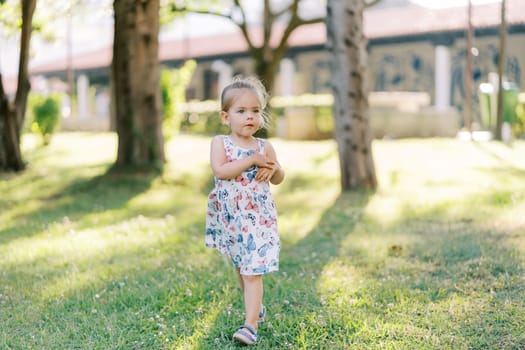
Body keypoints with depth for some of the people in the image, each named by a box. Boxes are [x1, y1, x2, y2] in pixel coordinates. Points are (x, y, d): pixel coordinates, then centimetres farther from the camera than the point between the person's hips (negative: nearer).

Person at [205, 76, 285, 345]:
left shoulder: (264, 147, 1)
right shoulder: (220, 143, -5)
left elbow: (278, 179, 13)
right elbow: (220, 171, -22)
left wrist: (274, 168, -10)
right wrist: (251, 160, -21)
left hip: (258, 218, -1)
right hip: (230, 218, 2)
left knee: (253, 271, -9)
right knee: (241, 268, 18)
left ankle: (251, 324, -9)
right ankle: (256, 307, 38)